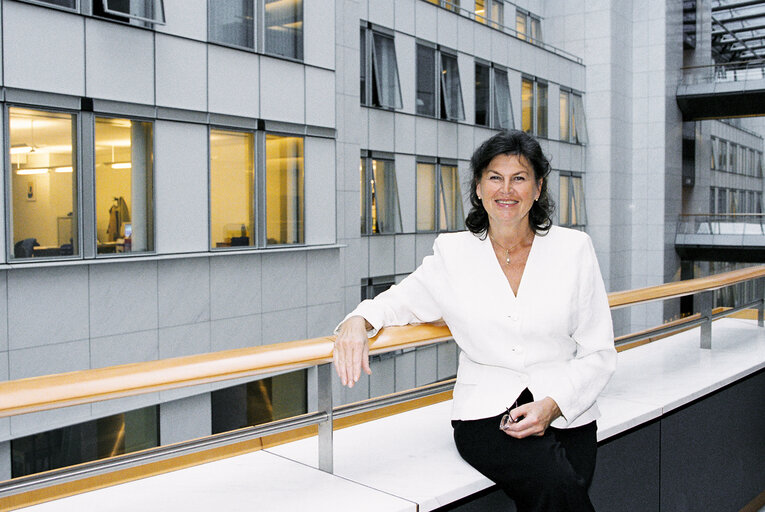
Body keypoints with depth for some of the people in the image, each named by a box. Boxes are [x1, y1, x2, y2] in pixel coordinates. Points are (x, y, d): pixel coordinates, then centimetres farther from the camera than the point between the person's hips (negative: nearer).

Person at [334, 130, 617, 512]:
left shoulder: (573, 248, 4)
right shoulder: (453, 254, 4)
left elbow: (598, 354, 5)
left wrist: (552, 404, -11)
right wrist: (358, 321, -10)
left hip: (565, 413, 1)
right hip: (486, 412, -1)